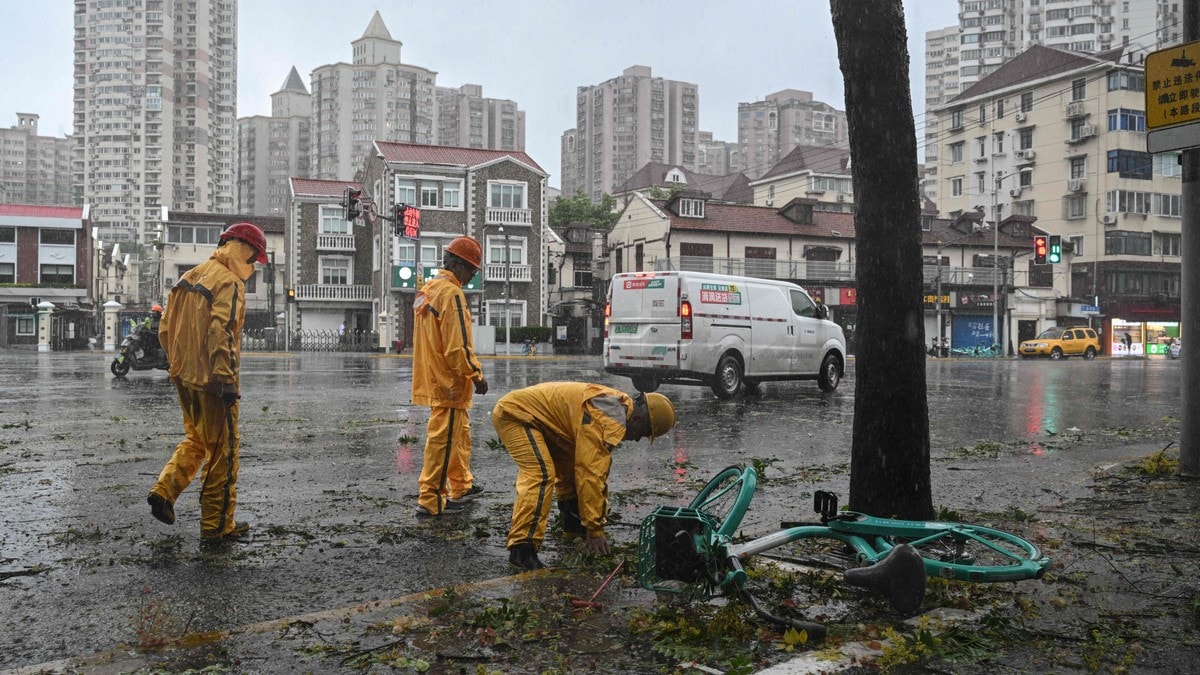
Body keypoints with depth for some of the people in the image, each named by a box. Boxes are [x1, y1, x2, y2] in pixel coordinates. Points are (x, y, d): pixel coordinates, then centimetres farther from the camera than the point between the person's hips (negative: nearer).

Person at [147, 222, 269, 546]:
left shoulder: (189, 277, 13)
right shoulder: (229, 282, -13)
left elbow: (166, 328, 17)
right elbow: (221, 332, -24)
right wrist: (228, 379, -23)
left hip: (184, 377, 8)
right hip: (211, 381, -8)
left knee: (195, 439, 26)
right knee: (222, 452, 2)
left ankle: (165, 489, 10)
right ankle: (217, 526, 9)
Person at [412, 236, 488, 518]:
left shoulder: (427, 290, 14)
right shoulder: (451, 293, -18)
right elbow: (458, 345, -23)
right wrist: (476, 374, -14)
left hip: (433, 378, 10)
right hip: (449, 382, -10)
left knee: (460, 433, 22)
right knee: (443, 440, -3)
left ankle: (461, 485, 35)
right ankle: (430, 500, 2)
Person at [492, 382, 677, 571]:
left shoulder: (616, 409, 8)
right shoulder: (607, 419, -25)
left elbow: (599, 471, 14)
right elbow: (590, 474, -27)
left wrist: (597, 525, 15)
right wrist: (595, 529, -20)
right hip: (514, 413, -11)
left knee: (571, 468, 14)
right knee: (541, 473, -25)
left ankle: (574, 527, 26)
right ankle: (521, 550, -27)